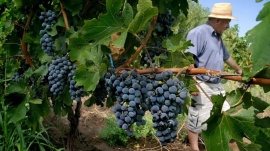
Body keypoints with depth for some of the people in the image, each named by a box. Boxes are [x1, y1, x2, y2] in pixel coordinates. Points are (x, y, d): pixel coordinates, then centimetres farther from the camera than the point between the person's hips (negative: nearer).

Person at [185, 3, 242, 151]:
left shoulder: (217, 37, 18)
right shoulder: (198, 33, -13)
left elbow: (226, 57, 34)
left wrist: (239, 70, 47)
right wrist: (192, 82, -31)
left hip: (217, 85, 10)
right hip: (201, 86, -10)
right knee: (197, 122, -1)